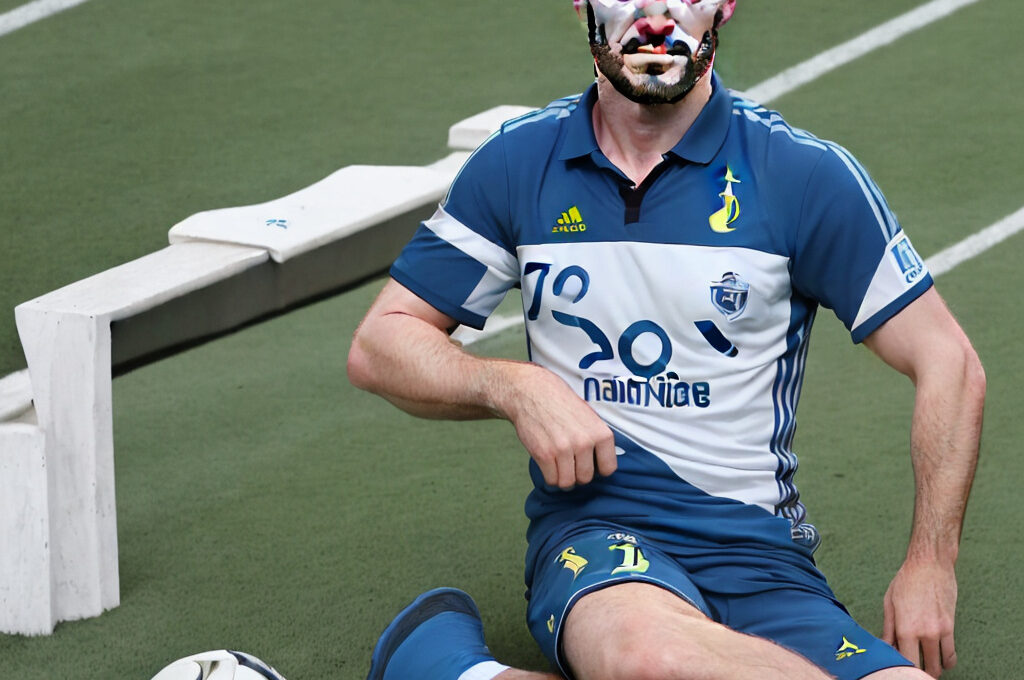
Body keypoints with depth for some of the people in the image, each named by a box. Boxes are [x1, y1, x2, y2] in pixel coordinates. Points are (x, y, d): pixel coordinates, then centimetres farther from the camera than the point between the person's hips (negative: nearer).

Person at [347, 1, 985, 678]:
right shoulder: (520, 160, 7)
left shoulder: (806, 173, 1)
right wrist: (516, 387, -8)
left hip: (762, 550, 3)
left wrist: (930, 565, -1)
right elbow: (379, 346, 11)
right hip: (591, 527, -2)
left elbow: (950, 364, 6)